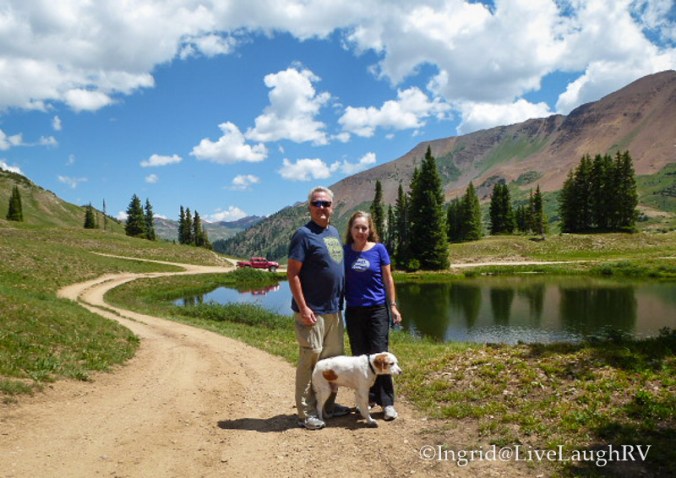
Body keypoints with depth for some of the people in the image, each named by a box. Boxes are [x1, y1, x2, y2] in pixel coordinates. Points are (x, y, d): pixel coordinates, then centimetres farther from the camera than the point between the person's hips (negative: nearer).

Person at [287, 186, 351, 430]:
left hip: (334, 309, 8)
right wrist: (303, 307, -20)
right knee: (310, 359, -3)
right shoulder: (304, 234, -11)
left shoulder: (334, 232, 14)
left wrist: (341, 302, 18)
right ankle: (306, 414, 8)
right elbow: (292, 273, -15)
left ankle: (329, 405, 28)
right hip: (313, 311, -8)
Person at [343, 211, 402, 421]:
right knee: (360, 356, 8)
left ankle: (387, 403, 3)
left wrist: (393, 305, -1)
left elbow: (388, 279, 2)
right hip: (353, 311, 2)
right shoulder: (345, 252, 2)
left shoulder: (379, 250, -2)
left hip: (377, 309, -2)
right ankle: (368, 399, 20)